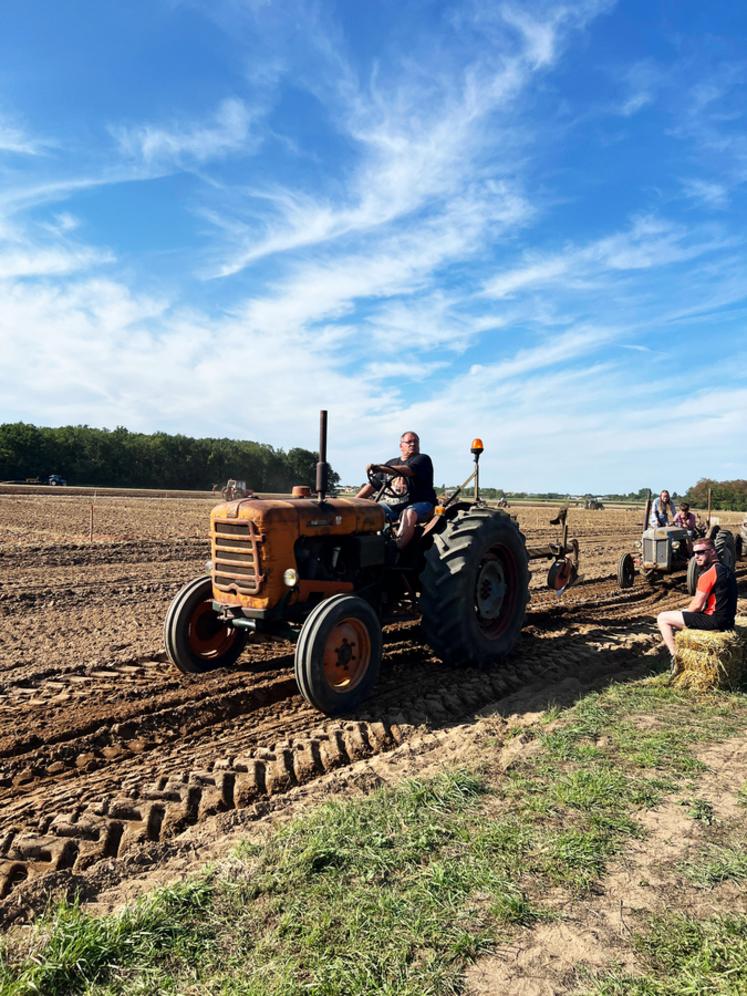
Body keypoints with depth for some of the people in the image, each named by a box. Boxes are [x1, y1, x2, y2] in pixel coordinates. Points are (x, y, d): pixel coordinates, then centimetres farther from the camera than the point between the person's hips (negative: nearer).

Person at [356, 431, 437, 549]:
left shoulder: (423, 459, 2)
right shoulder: (392, 463, 19)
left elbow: (408, 471, -20)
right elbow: (373, 485, 17)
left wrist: (380, 468, -32)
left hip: (421, 504, -6)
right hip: (396, 504, 6)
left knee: (409, 513, -37)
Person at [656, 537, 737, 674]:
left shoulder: (708, 574, -17)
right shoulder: (726, 570, 12)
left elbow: (697, 606, -15)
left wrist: (685, 612, 5)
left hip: (714, 621, -10)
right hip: (727, 620, 10)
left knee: (662, 618, -5)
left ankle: (675, 657, -3)